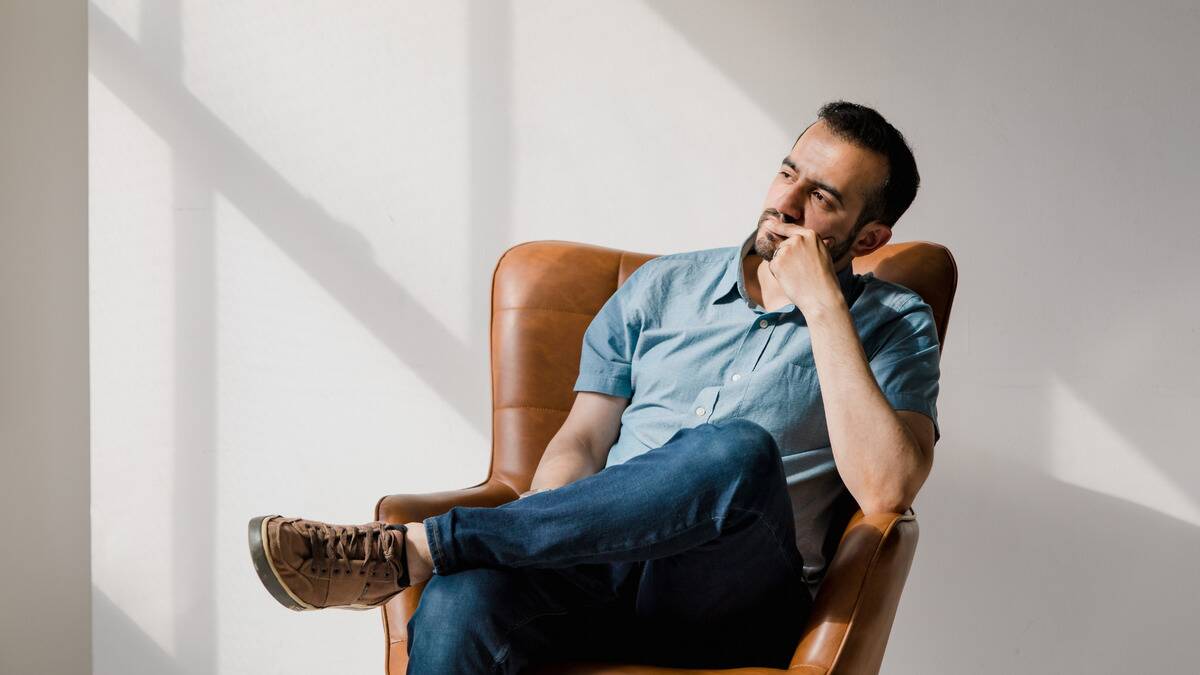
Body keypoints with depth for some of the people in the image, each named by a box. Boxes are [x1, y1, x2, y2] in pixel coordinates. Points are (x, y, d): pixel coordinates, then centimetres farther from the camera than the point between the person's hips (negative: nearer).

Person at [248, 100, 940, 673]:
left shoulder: (895, 326, 8)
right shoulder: (663, 287, 18)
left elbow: (886, 489, -11)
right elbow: (581, 443, 12)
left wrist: (823, 306, -9)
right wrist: (535, 540, -9)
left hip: (735, 601, -2)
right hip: (605, 568, 2)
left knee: (740, 450, -37)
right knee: (459, 606, -34)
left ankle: (412, 547, -30)